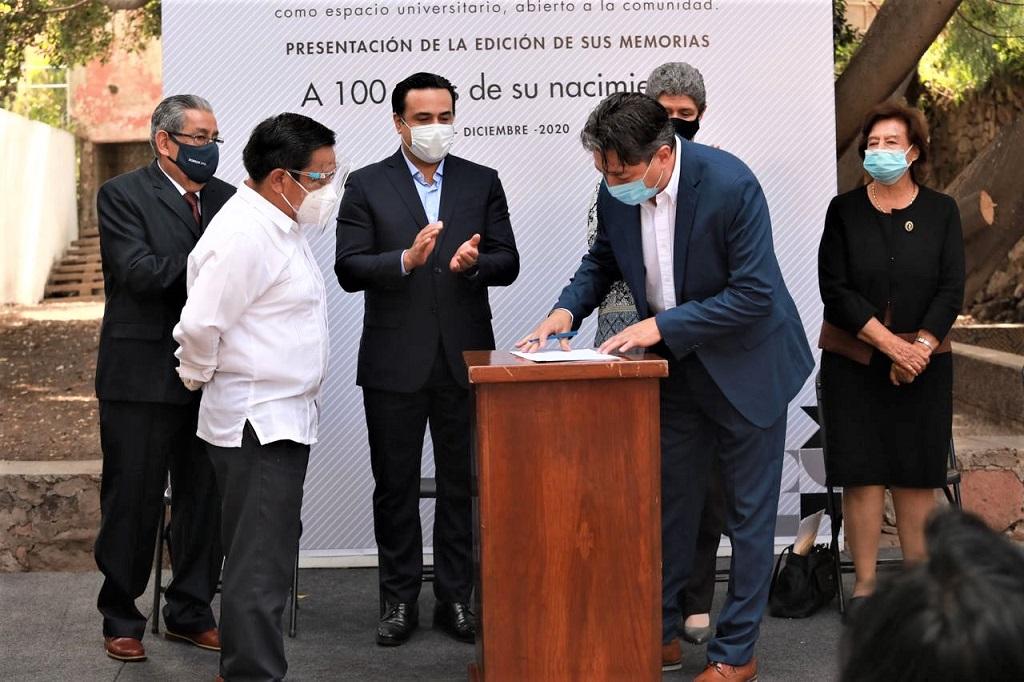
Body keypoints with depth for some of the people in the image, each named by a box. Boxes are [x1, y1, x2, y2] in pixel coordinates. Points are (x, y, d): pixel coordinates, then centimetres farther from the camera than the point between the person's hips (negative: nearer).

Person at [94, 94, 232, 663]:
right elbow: (140, 271, -18)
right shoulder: (122, 195, -5)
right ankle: (121, 620, 17)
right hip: (143, 375, -5)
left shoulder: (228, 199, 11)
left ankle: (190, 613, 24)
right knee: (132, 499, 4)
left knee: (204, 499, 10)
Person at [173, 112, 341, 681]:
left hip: (285, 418, 10)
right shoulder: (243, 234, -20)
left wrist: (331, 169, 20)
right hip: (256, 423, -10)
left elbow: (320, 211, 38)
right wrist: (198, 375, -6)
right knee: (261, 567, -8)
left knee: (260, 559, 17)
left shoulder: (282, 222, 13)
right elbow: (200, 325, -23)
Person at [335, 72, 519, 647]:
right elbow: (349, 270, -6)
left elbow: (507, 263, 3)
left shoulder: (482, 183, 7)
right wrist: (406, 260, -22)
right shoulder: (367, 186, 1)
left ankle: (456, 598, 17)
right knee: (396, 486, 7)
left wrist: (473, 263, -19)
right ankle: (399, 600, 17)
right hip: (395, 361, -1)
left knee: (462, 485, 7)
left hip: (464, 357, 1)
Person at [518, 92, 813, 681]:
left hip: (745, 366, -5)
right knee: (670, 501, 13)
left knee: (749, 514, 5)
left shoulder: (730, 185, -28)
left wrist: (661, 326, -28)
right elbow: (602, 261, 10)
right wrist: (567, 309, -10)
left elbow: (753, 294, -27)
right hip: (674, 367, 6)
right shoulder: (617, 195, -10)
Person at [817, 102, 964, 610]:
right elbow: (835, 290, -6)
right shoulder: (844, 211, 2)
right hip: (854, 361, -1)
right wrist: (890, 343, -15)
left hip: (923, 361, 1)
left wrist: (918, 348, -14)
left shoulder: (941, 212, 5)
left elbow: (951, 290, -1)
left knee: (917, 473, 1)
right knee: (861, 472, -3)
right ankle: (864, 582, 3)